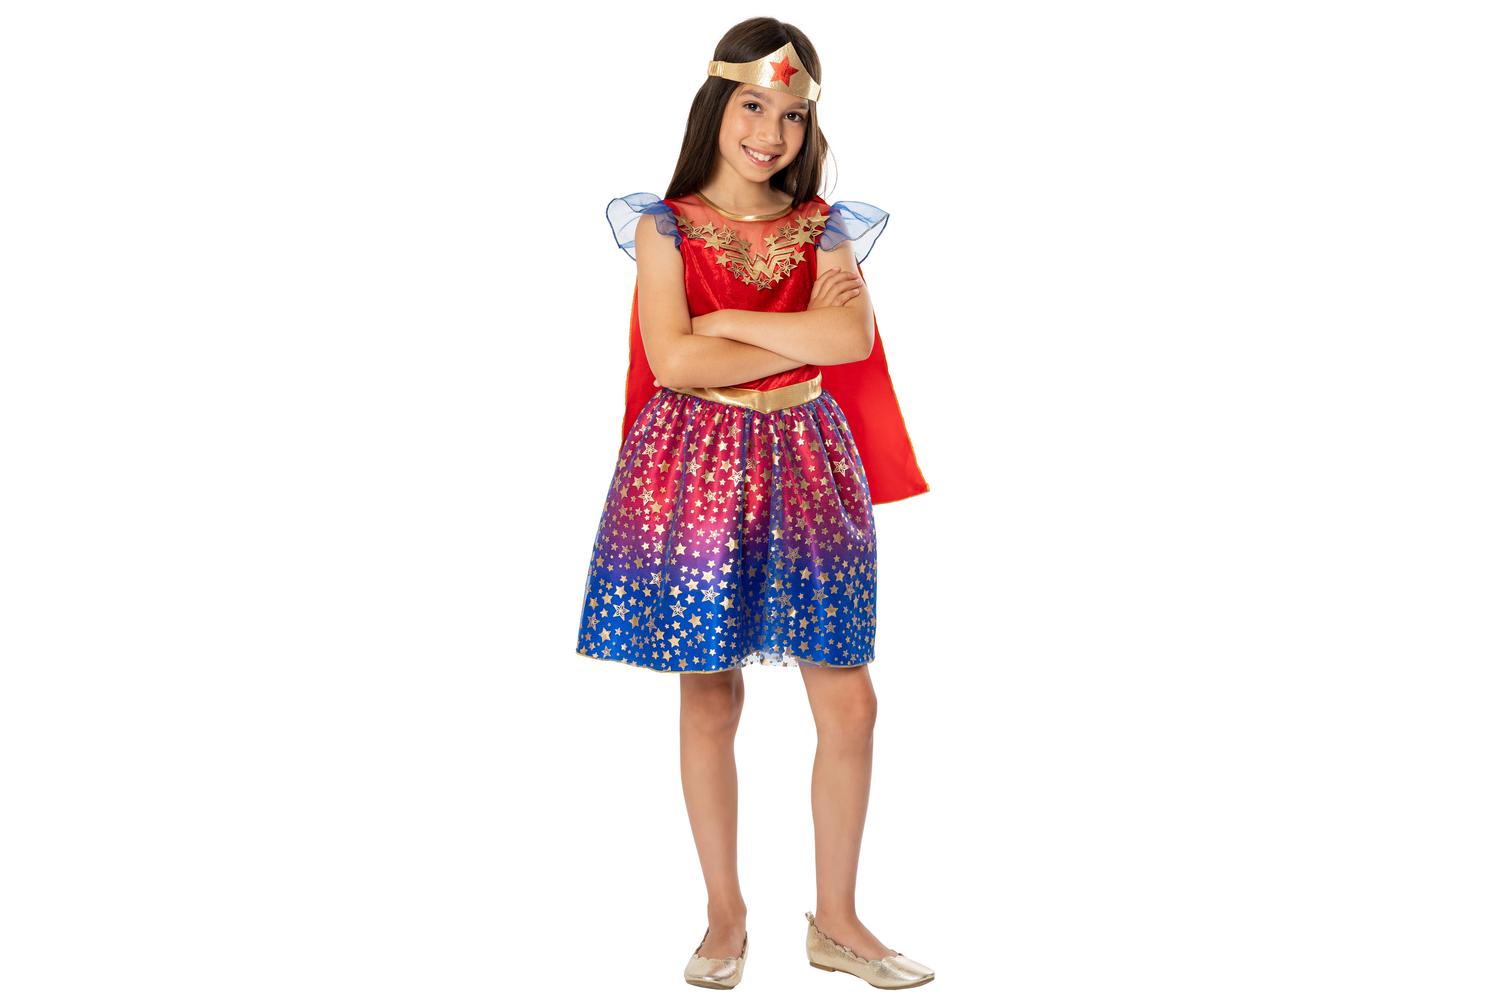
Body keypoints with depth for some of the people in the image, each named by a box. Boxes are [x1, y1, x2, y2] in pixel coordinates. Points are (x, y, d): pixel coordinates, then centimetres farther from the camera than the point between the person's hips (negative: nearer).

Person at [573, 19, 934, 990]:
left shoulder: (825, 229, 8)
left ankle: (838, 920, 17)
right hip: (696, 467, -2)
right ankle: (726, 917, 20)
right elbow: (672, 359, -12)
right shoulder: (666, 225, 1)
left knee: (850, 703, 0)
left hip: (804, 470, 2)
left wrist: (728, 321, -10)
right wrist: (803, 339, -8)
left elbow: (853, 337, -11)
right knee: (710, 698, 5)